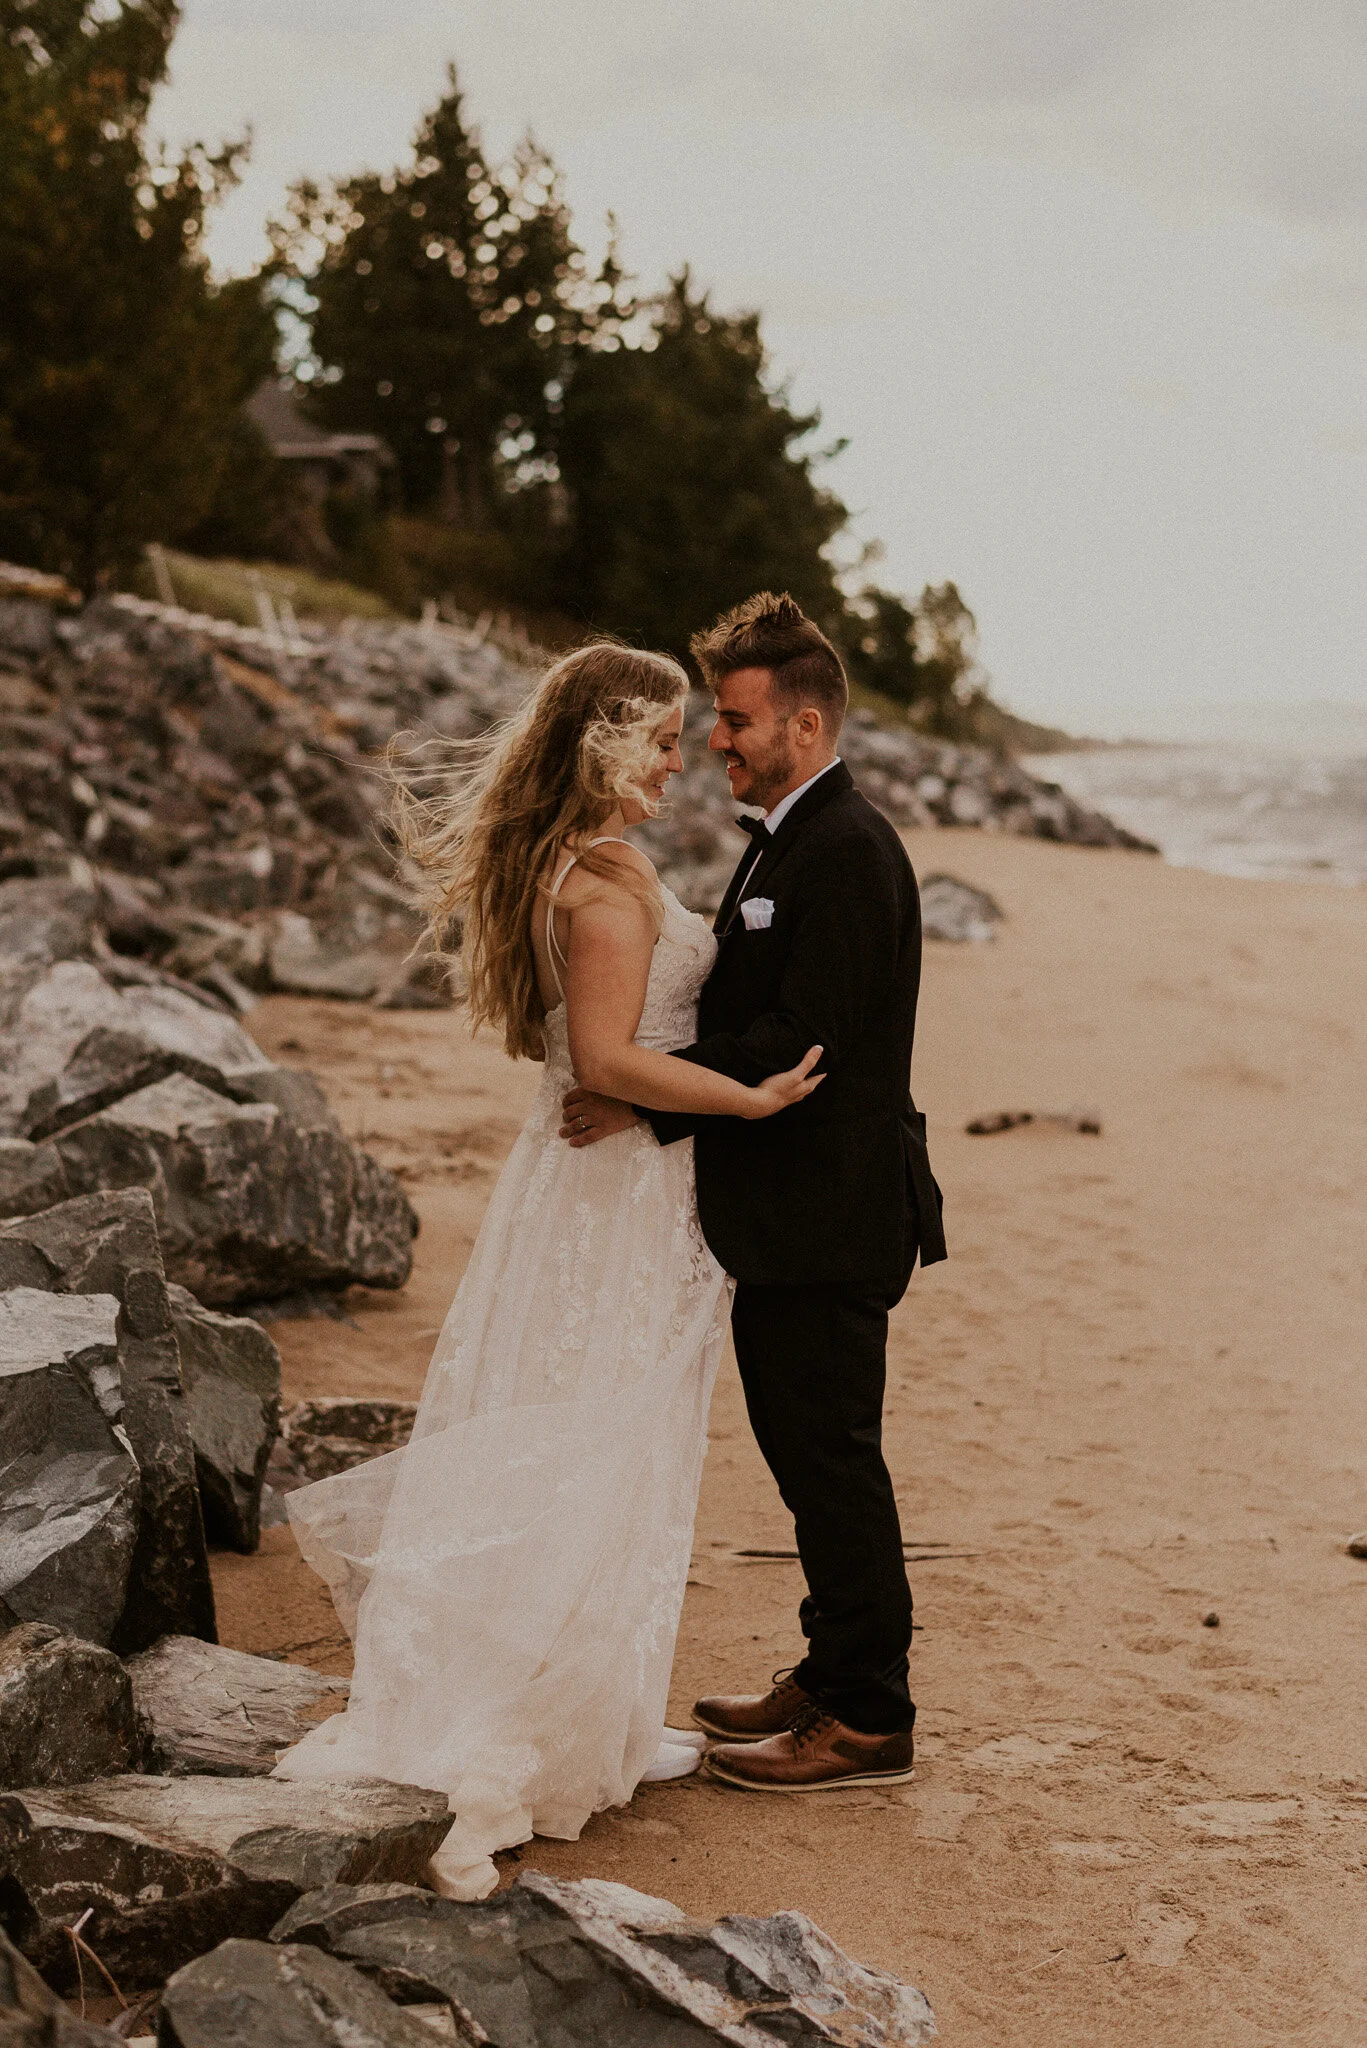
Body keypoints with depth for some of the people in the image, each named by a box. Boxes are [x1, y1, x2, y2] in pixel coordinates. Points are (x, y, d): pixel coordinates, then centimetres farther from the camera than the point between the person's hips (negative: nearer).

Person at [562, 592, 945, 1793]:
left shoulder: (847, 851, -18)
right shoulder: (791, 841, 15)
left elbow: (801, 1042, -24)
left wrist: (647, 1102, -21)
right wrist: (651, 1085, 7)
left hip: (829, 1218, -10)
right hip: (784, 1213, 10)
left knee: (832, 1458, -1)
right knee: (806, 1453, 17)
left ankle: (867, 1721, 9)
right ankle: (833, 1676, 30)